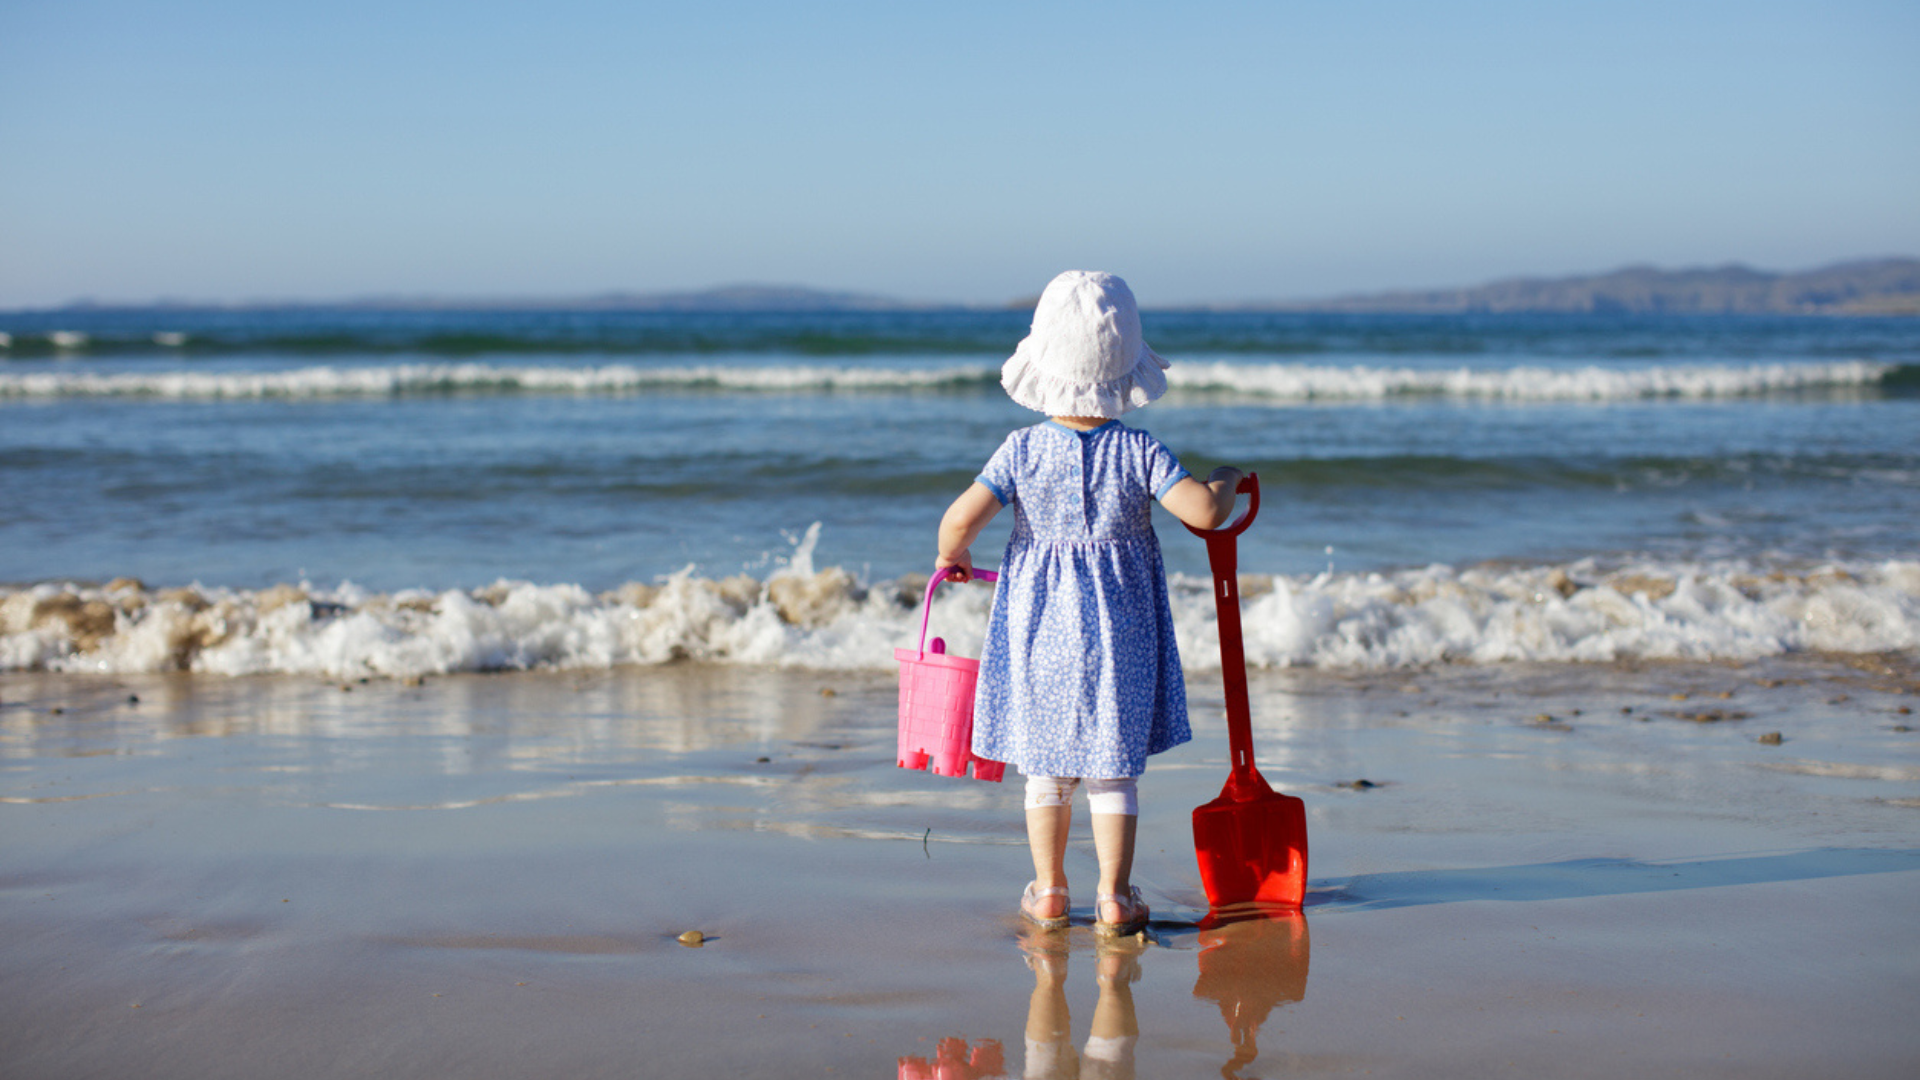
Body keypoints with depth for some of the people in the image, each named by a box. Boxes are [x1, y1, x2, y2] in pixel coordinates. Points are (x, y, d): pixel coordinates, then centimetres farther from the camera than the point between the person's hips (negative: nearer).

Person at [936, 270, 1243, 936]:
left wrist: (954, 557, 5)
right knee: (1114, 769, 8)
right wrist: (1225, 480, 2)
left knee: (1047, 766, 15)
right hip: (1118, 629, -1)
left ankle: (1049, 891, 22)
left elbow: (960, 519, -16)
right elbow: (1205, 512, -19)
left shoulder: (1022, 450, -9)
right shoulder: (1138, 453, -11)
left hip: (1039, 625, 1)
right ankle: (1114, 899, 9)